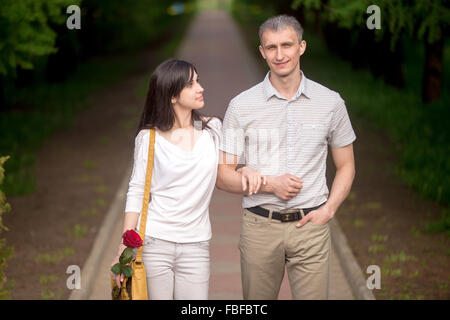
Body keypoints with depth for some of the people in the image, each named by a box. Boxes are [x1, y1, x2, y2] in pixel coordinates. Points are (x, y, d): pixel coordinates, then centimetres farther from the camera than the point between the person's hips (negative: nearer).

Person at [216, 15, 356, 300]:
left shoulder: (331, 102, 4)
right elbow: (223, 175, 3)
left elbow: (346, 166, 13)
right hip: (260, 225, 0)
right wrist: (269, 184, -13)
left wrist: (329, 209, -3)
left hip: (310, 225, 0)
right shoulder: (242, 106, 1)